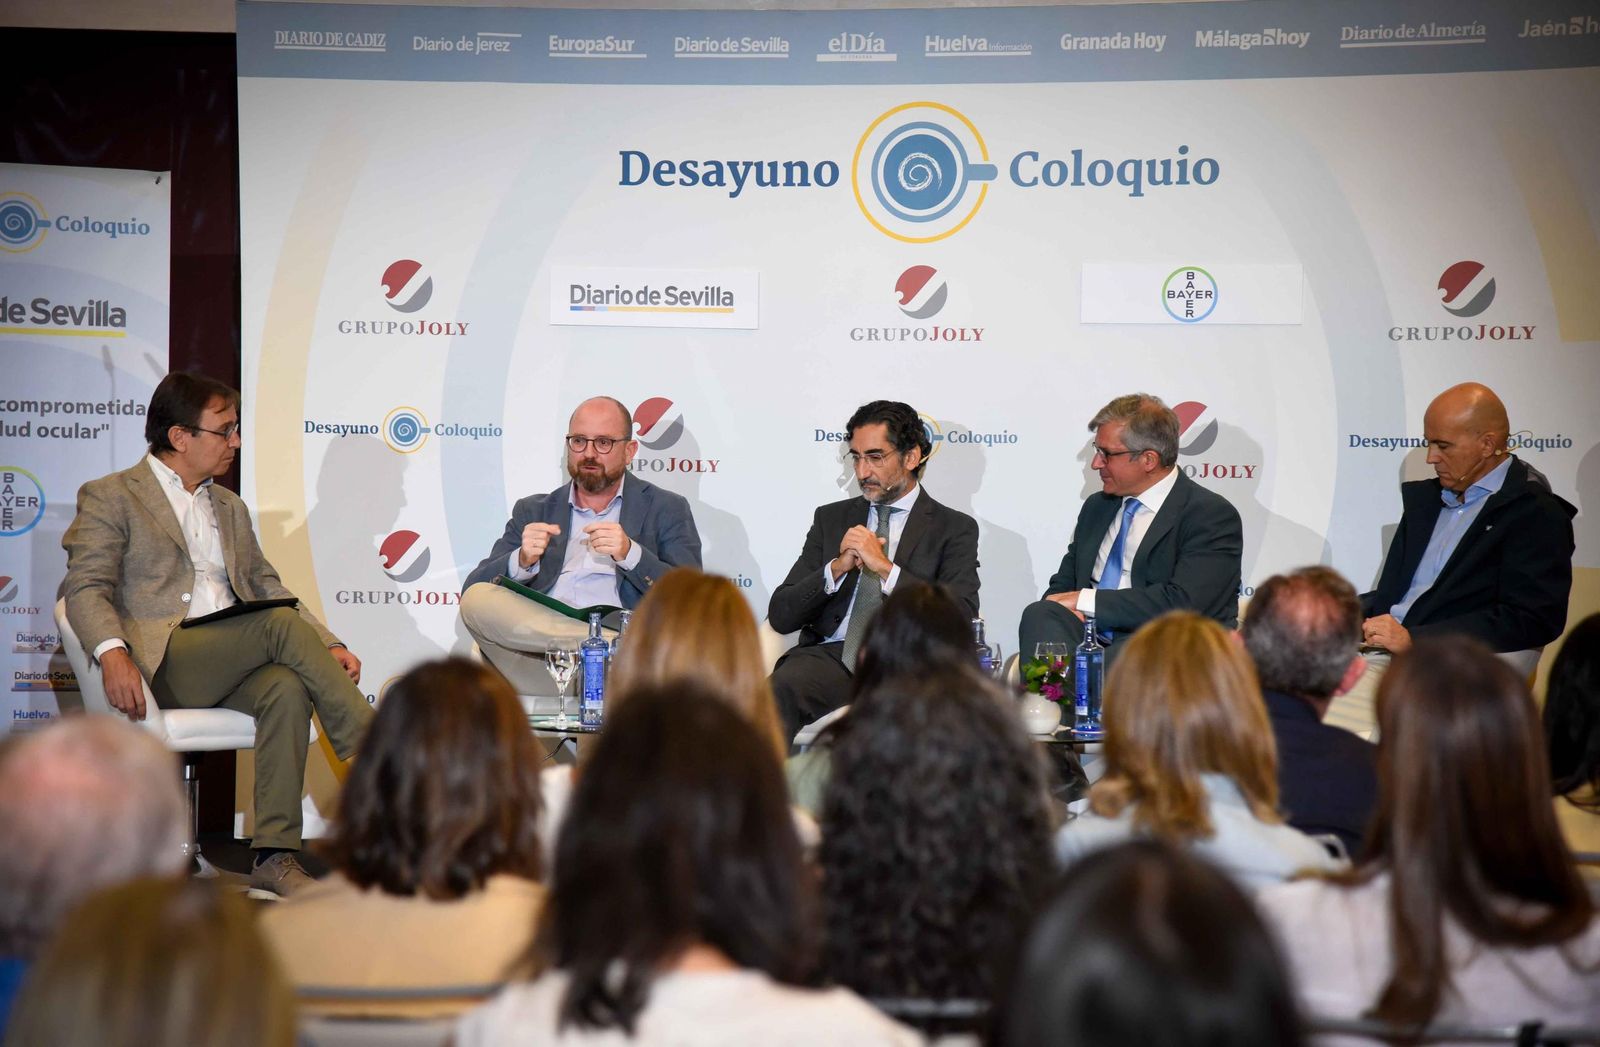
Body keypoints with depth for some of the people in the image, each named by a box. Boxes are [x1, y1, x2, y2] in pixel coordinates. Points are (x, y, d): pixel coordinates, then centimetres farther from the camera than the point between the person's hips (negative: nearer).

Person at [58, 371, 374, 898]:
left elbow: (267, 587, 24)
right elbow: (86, 587, -2)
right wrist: (113, 653, -23)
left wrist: (326, 644, 6)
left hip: (233, 668, 5)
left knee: (287, 687, -31)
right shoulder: (110, 497, 9)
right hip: (160, 661, -5)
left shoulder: (230, 507, 28)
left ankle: (274, 856, -36)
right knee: (282, 624, -29)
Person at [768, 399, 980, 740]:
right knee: (779, 692, -33)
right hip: (830, 657, 2)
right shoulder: (831, 518, 20)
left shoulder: (955, 529, 12)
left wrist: (885, 568, -10)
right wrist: (837, 567, -5)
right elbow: (780, 616, 12)